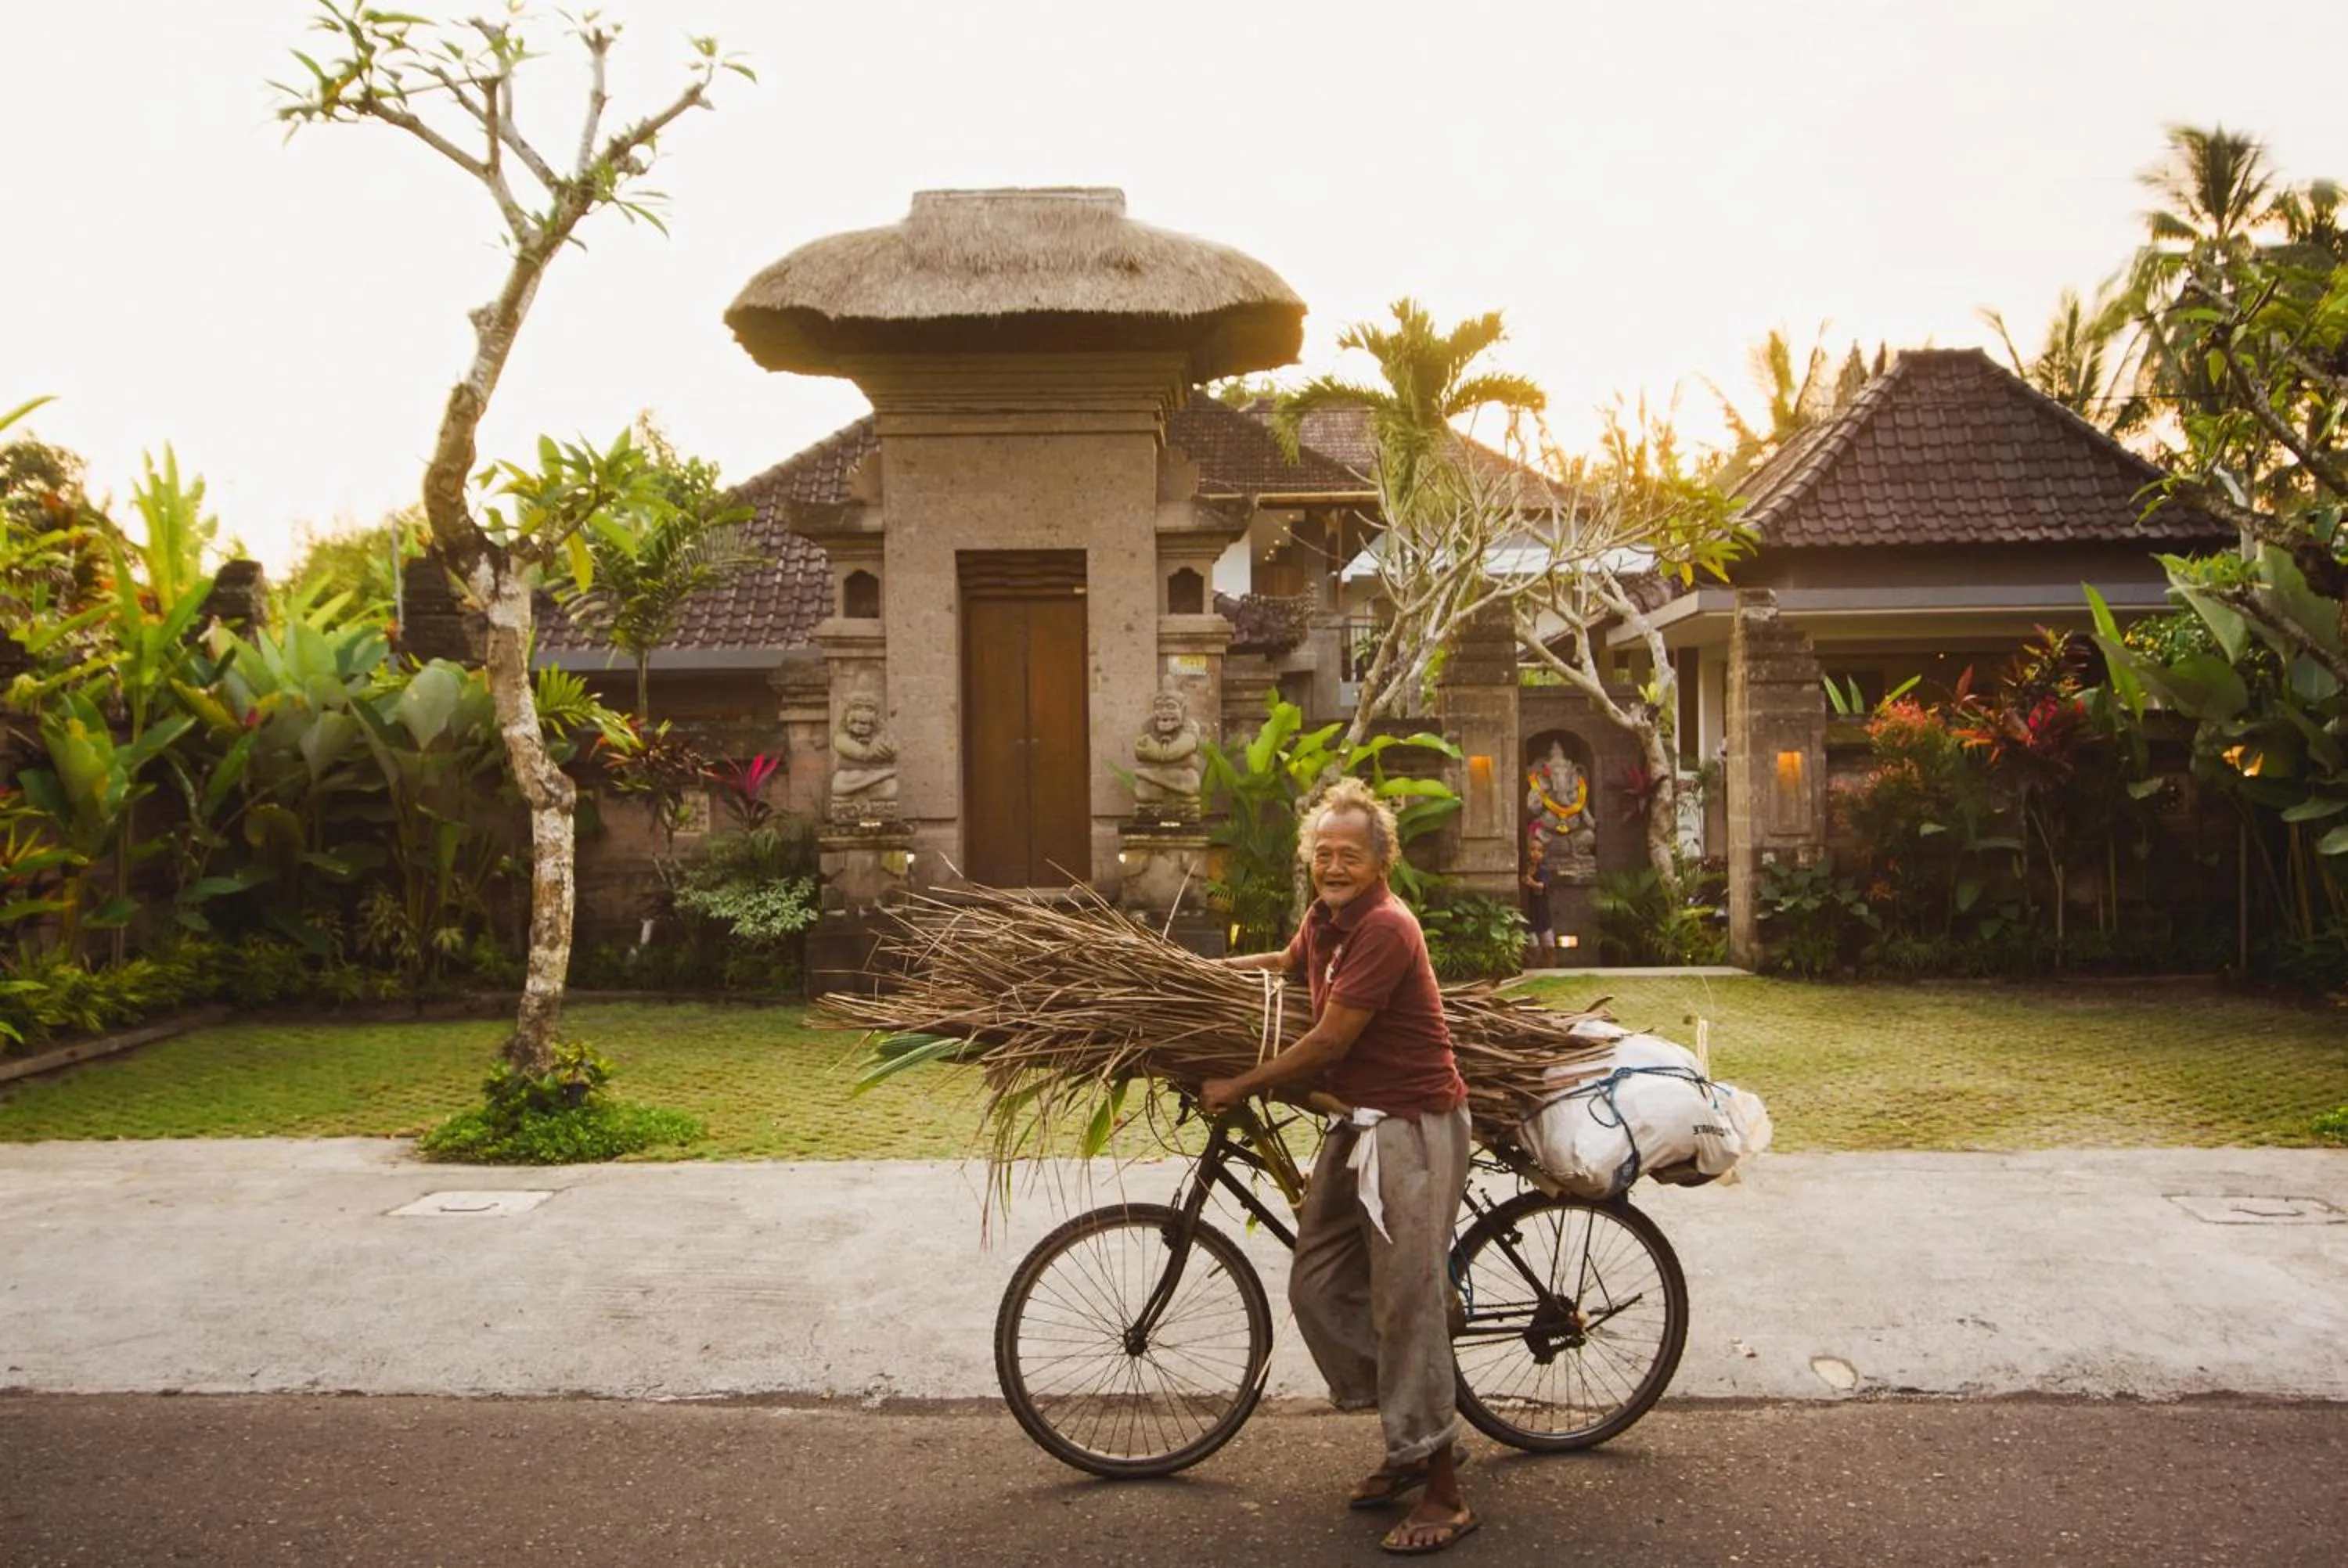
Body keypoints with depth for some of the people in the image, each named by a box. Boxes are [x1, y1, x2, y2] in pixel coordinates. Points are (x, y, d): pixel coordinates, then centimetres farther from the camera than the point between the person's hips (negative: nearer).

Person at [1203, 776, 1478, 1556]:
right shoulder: (1324, 919, 9)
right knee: (1317, 1286, 10)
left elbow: (1329, 1041, -19)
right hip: (1356, 1123, 10)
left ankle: (1444, 1491, 6)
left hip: (1414, 1125, -10)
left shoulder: (1386, 927, -19)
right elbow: (1288, 965, 34)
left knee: (1406, 1305, -7)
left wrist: (1238, 1085, -10)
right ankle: (1410, 1441, 26)